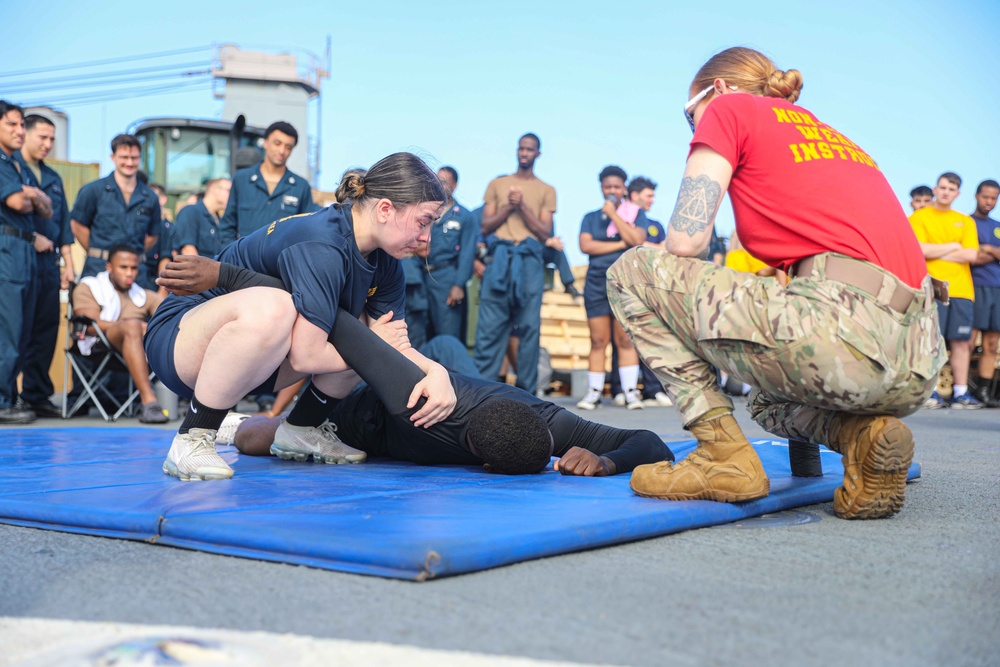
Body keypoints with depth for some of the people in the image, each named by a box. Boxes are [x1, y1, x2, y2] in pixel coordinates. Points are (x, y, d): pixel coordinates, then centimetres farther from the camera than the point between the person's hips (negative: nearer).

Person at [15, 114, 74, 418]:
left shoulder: (53, 178, 22)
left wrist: (68, 264, 14)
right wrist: (33, 238, -12)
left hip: (48, 263, 7)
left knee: (46, 329, 6)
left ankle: (37, 395, 12)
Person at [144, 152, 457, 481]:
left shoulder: (385, 262, -2)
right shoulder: (323, 245, -29)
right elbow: (306, 356, -32)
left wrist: (435, 370, -22)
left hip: (248, 362, 8)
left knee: (367, 329, 0)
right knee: (270, 308, -39)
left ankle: (302, 428, 11)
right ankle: (191, 440, -24)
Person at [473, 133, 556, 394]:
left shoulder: (546, 191, 14)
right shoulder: (497, 184, 18)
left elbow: (545, 233, 5)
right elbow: (486, 226, 11)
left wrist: (523, 207, -5)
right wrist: (509, 207, -3)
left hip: (529, 260, 0)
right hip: (499, 257, 0)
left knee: (529, 326, -4)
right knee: (490, 325, -7)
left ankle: (526, 390, -1)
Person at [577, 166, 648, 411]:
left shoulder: (636, 214, 11)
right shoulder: (591, 217, 15)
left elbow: (637, 240, -8)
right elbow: (585, 245, -2)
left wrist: (613, 214, -5)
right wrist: (621, 244, -7)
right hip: (597, 283, 2)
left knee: (625, 340, -7)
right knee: (598, 341, -1)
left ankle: (631, 391, -5)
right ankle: (593, 392, 3)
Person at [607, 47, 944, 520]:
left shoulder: (728, 108, 10)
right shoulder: (830, 135, 31)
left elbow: (685, 241, 0)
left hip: (845, 335, -8)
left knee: (632, 272, 8)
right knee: (768, 401, 39)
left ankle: (724, 452, -1)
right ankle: (861, 432, 7)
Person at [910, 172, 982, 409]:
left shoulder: (966, 221, 17)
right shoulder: (919, 216, 6)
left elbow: (971, 255, 3)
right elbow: (921, 250, -9)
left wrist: (937, 253, -2)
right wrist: (953, 247, 0)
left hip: (961, 289, 4)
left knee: (961, 341, 1)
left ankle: (960, 393, 6)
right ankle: (930, 392, -2)